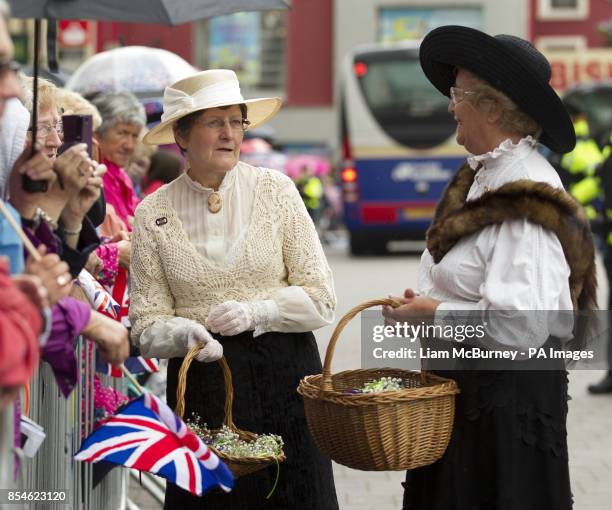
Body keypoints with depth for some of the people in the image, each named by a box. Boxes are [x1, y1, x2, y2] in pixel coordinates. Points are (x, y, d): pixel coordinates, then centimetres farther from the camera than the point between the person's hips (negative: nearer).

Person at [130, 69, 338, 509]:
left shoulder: (275, 190, 1)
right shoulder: (154, 213, 1)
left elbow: (321, 299, -1)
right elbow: (147, 327, 1)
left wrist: (255, 312, -16)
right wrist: (185, 333, -20)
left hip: (284, 374, 0)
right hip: (202, 381, 0)